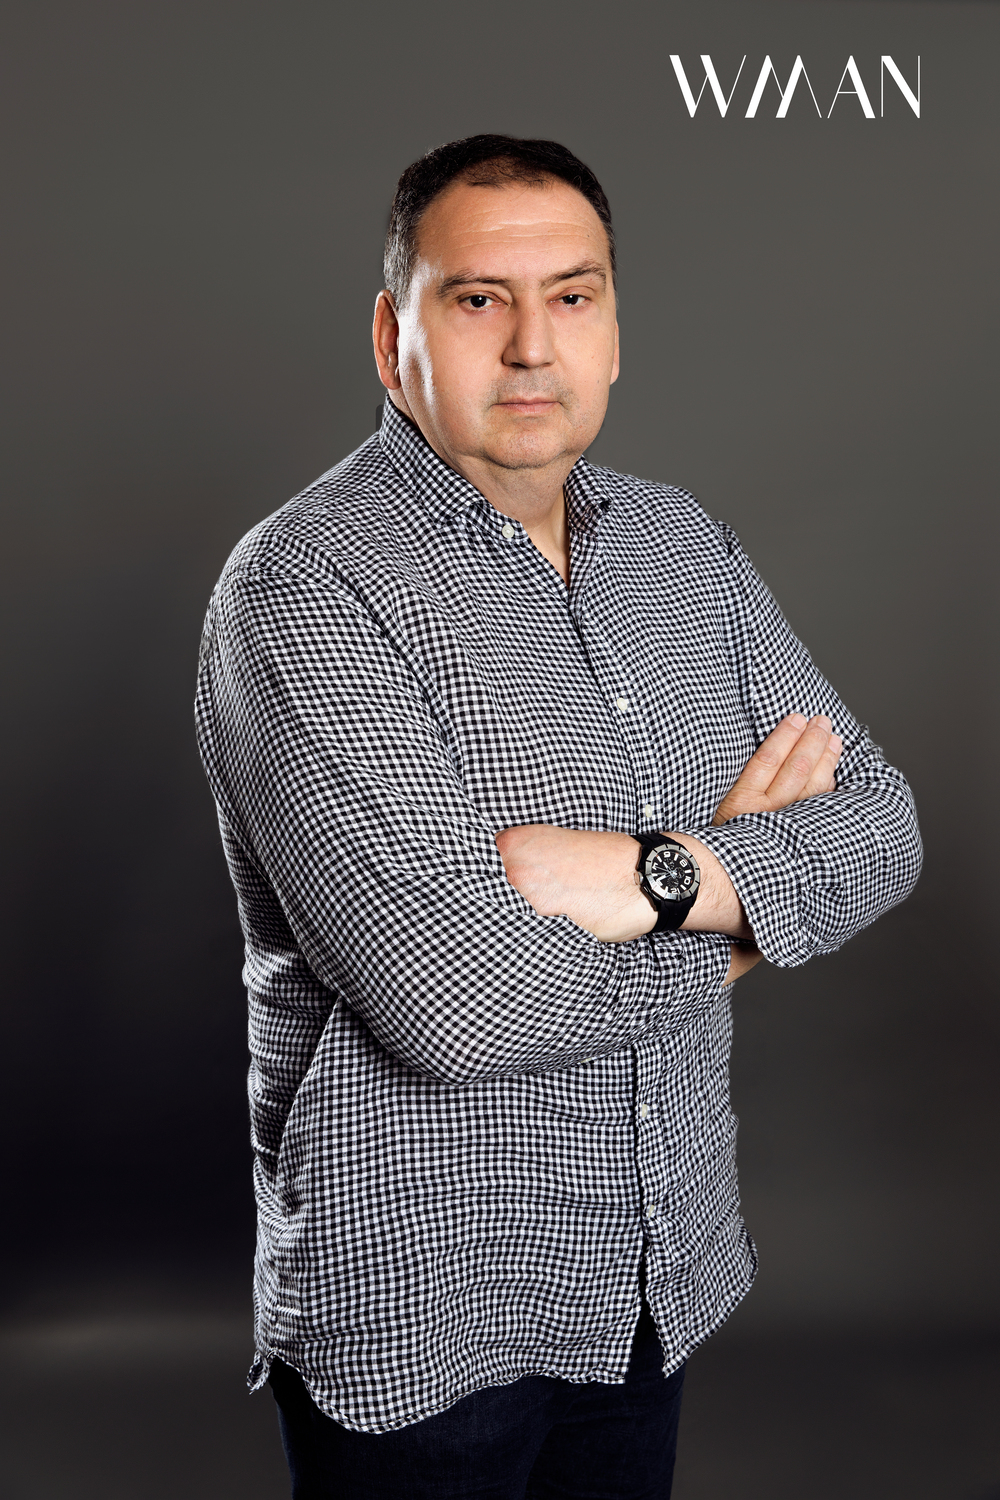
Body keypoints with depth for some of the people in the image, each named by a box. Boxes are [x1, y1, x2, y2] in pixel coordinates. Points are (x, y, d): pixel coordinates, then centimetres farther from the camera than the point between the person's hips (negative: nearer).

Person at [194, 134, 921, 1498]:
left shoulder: (684, 546, 3)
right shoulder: (307, 584, -19)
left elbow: (880, 826, 0)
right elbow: (458, 1000, -28)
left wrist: (656, 873, -20)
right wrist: (741, 876, -12)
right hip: (421, 1314, -6)